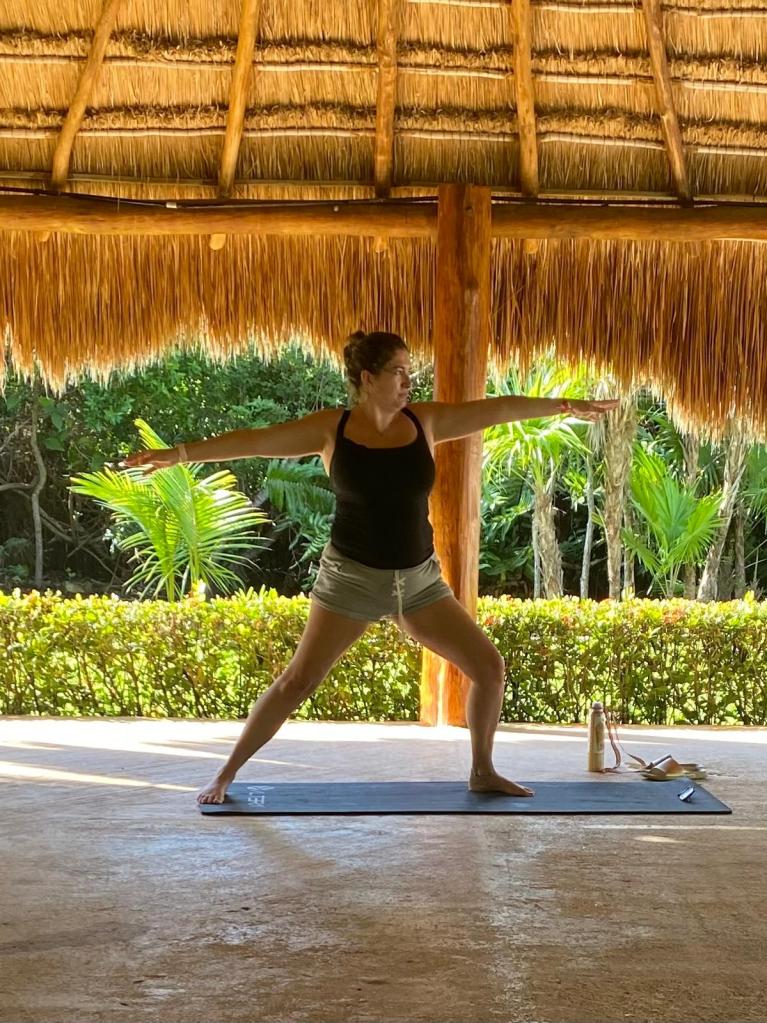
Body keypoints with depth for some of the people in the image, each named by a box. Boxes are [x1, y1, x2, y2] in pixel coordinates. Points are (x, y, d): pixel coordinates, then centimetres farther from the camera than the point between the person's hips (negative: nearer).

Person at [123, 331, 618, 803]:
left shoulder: (427, 420, -2)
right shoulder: (330, 428, -8)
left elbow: (498, 408, 2)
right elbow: (254, 440, -9)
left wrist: (566, 404, 5)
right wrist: (178, 453, -12)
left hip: (420, 578, 3)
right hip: (352, 576, -3)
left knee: (490, 666, 0)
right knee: (297, 682, -6)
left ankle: (482, 772, 20)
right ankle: (226, 774, 10)